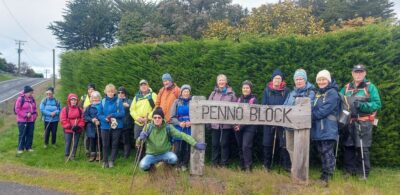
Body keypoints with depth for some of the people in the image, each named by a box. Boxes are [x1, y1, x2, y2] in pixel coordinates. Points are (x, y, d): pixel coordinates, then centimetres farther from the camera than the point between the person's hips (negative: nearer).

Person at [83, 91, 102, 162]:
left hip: (100, 126, -2)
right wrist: (92, 119, -14)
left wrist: (99, 121, -20)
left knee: (99, 140, 3)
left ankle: (99, 155, 17)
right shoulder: (89, 107, 8)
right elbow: (85, 115, 2)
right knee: (92, 141, 6)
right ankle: (92, 155, 18)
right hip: (91, 127, 2)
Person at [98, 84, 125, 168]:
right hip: (105, 126, 2)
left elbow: (122, 113, -9)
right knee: (105, 145, 7)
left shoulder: (118, 101, -4)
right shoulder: (103, 101, 2)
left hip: (116, 126, -1)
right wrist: (105, 119, -17)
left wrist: (112, 115, -20)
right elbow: (99, 115, 2)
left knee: (114, 144, 6)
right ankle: (105, 161, 20)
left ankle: (112, 161, 18)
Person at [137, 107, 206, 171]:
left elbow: (181, 135, -18)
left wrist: (195, 143, -30)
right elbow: (138, 143, -9)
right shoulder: (148, 127, -9)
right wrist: (140, 138, -35)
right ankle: (151, 163, 11)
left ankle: (166, 160, 7)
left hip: (165, 153, 0)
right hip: (151, 154, 0)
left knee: (174, 159, -30)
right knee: (143, 166, -26)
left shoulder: (168, 127, -10)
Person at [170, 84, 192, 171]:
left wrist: (191, 122, -17)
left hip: (189, 129, 0)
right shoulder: (177, 102, 5)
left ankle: (185, 165, 20)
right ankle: (178, 165, 17)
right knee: (178, 148, 0)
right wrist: (179, 123, -13)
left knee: (187, 148, 3)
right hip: (178, 129, 1)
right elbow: (172, 117, 3)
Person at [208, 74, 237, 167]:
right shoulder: (213, 93, 10)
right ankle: (214, 163, 18)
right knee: (215, 144, 8)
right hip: (215, 123, 2)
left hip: (227, 123, -2)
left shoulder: (231, 93, 3)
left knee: (224, 144, 4)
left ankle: (224, 163, 14)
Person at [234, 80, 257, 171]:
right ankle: (242, 166, 19)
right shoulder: (239, 99, 13)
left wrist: (242, 125, -16)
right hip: (238, 128, 5)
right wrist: (235, 125, -4)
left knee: (246, 146, -15)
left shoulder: (254, 100, -4)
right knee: (240, 147, 9)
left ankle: (248, 167, -9)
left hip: (249, 128, -5)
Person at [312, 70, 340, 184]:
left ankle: (327, 177, -1)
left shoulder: (332, 93, -8)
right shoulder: (318, 93, 18)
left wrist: (310, 116, -12)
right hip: (317, 128, 8)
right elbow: (314, 109, 15)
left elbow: (324, 111, -18)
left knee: (327, 152, -6)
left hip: (328, 129, -8)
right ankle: (324, 174, 22)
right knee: (321, 152, 12)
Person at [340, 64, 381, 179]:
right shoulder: (346, 87, 14)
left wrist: (362, 105, -20)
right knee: (348, 147, 8)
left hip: (363, 123, -4)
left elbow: (377, 104, -8)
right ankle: (349, 170, 21)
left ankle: (363, 173, 10)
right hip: (349, 123, 4)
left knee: (362, 148, -2)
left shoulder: (370, 87, 0)